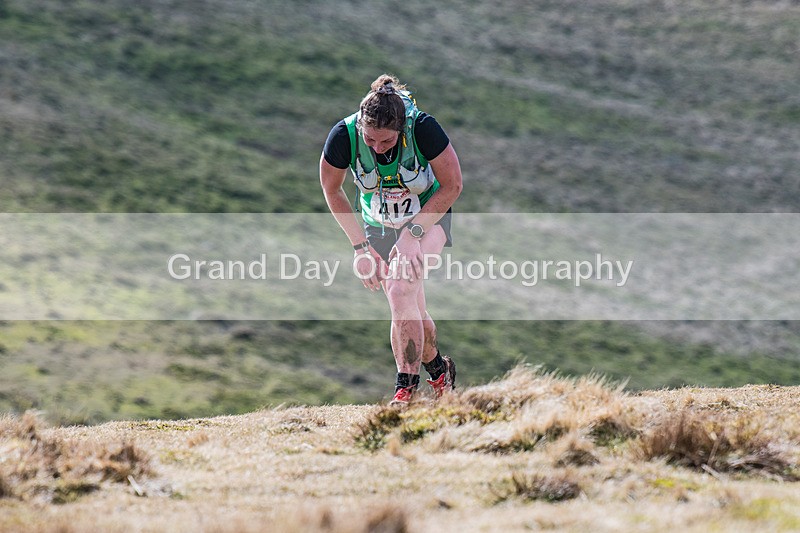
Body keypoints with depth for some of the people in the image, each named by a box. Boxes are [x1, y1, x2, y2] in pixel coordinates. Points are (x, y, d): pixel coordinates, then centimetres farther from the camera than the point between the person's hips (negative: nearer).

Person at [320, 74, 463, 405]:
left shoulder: (423, 128, -32)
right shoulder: (344, 135, -26)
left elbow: (452, 185, -19)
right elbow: (331, 189, -8)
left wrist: (412, 232, -25)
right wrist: (360, 245, -11)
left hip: (429, 217, -3)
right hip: (380, 226, 3)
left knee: (400, 293, -26)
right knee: (411, 311, 3)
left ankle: (406, 384, -15)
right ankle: (438, 370, 31)